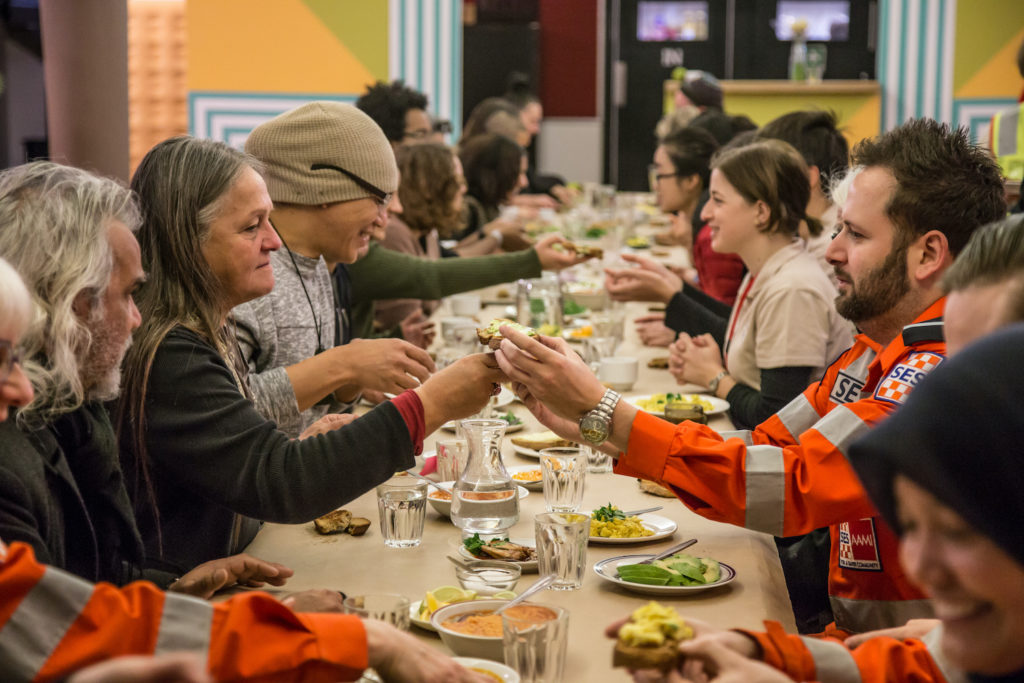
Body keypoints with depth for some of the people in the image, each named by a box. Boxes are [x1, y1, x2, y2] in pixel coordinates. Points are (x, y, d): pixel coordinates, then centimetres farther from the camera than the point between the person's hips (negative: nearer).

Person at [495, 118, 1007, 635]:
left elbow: (793, 487, -29)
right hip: (858, 633, 8)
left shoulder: (943, 371, -23)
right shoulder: (875, 353, 8)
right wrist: (587, 428, -3)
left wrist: (602, 411, -26)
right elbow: (765, 446, 8)